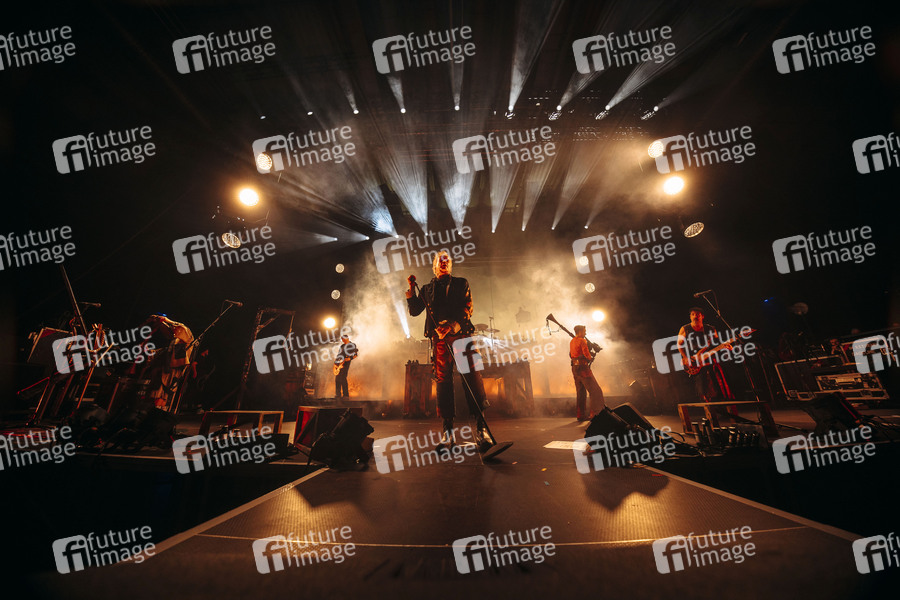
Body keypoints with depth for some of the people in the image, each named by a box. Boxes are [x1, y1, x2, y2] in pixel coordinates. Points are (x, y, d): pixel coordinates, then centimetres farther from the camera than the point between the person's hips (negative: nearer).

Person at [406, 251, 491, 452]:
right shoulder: (427, 289, 23)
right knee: (443, 381, -4)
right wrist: (411, 290, 4)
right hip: (439, 339, 2)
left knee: (472, 378, -16)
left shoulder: (461, 284, 18)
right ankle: (448, 431, -2)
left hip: (462, 335, -2)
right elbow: (414, 311, 17)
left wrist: (452, 326, -12)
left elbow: (468, 308, 5)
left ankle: (480, 428, -21)